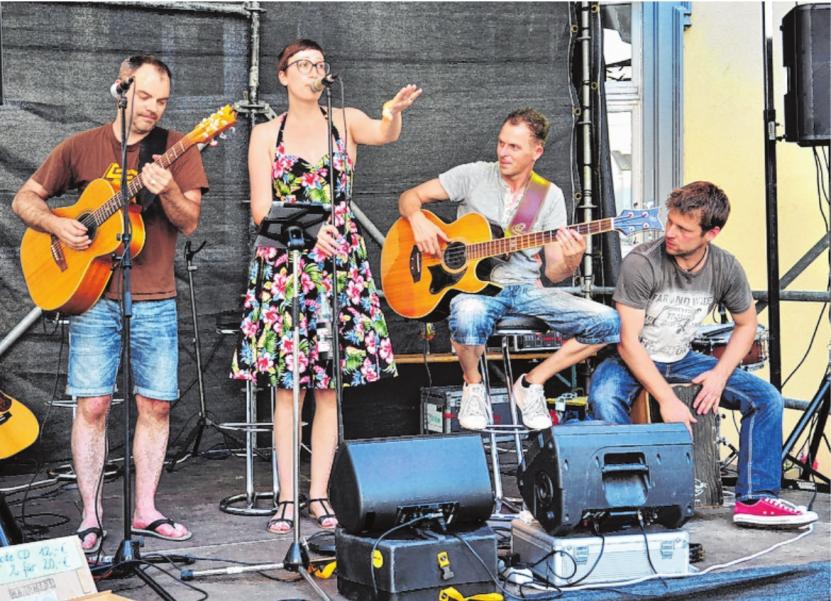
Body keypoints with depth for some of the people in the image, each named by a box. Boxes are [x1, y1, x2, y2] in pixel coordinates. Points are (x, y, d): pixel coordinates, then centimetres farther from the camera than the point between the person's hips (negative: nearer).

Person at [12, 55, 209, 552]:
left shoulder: (176, 149, 3)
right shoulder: (81, 148, 5)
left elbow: (190, 223, -6)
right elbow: (25, 199, 11)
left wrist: (168, 191, -26)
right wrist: (57, 225, -9)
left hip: (155, 302, 1)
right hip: (94, 299, 0)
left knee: (156, 405, 3)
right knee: (93, 404, -3)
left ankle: (146, 511, 15)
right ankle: (92, 517, 5)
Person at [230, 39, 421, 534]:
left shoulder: (345, 121, 7)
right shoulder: (266, 135, 6)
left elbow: (383, 134, -16)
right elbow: (262, 210, -1)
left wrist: (395, 112, -38)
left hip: (341, 264, 1)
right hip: (283, 266, -1)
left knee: (330, 387, 2)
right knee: (287, 386, -1)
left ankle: (319, 494, 10)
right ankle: (287, 499, 5)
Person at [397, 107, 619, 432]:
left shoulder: (550, 196, 8)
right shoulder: (474, 176, 2)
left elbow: (553, 271, 4)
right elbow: (410, 197, 5)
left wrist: (570, 262, -20)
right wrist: (418, 220, -18)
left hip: (525, 289, 3)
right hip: (472, 284, -3)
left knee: (607, 322, -15)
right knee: (469, 315, -42)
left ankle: (532, 383, 2)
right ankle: (473, 386, -7)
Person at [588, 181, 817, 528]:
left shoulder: (726, 268, -9)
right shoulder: (642, 263, -23)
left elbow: (746, 325, 7)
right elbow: (628, 342, -23)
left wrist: (720, 375, -9)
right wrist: (667, 400, -29)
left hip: (681, 360, 4)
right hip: (633, 361, -4)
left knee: (767, 398, -10)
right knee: (603, 398, -38)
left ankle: (755, 499, -8)